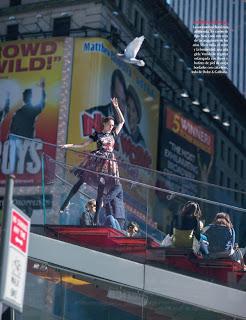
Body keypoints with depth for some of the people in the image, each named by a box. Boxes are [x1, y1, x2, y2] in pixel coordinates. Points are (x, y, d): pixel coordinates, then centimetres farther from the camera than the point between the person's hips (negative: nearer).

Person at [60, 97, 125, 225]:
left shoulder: (113, 134, 13)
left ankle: (96, 217, 1)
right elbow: (84, 144, 5)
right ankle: (65, 204, -4)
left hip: (108, 163, 2)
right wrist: (69, 145, -4)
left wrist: (116, 107, 11)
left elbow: (122, 121, 18)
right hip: (95, 160, -2)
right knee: (80, 181, -8)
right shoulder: (97, 134, 5)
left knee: (101, 188, 0)